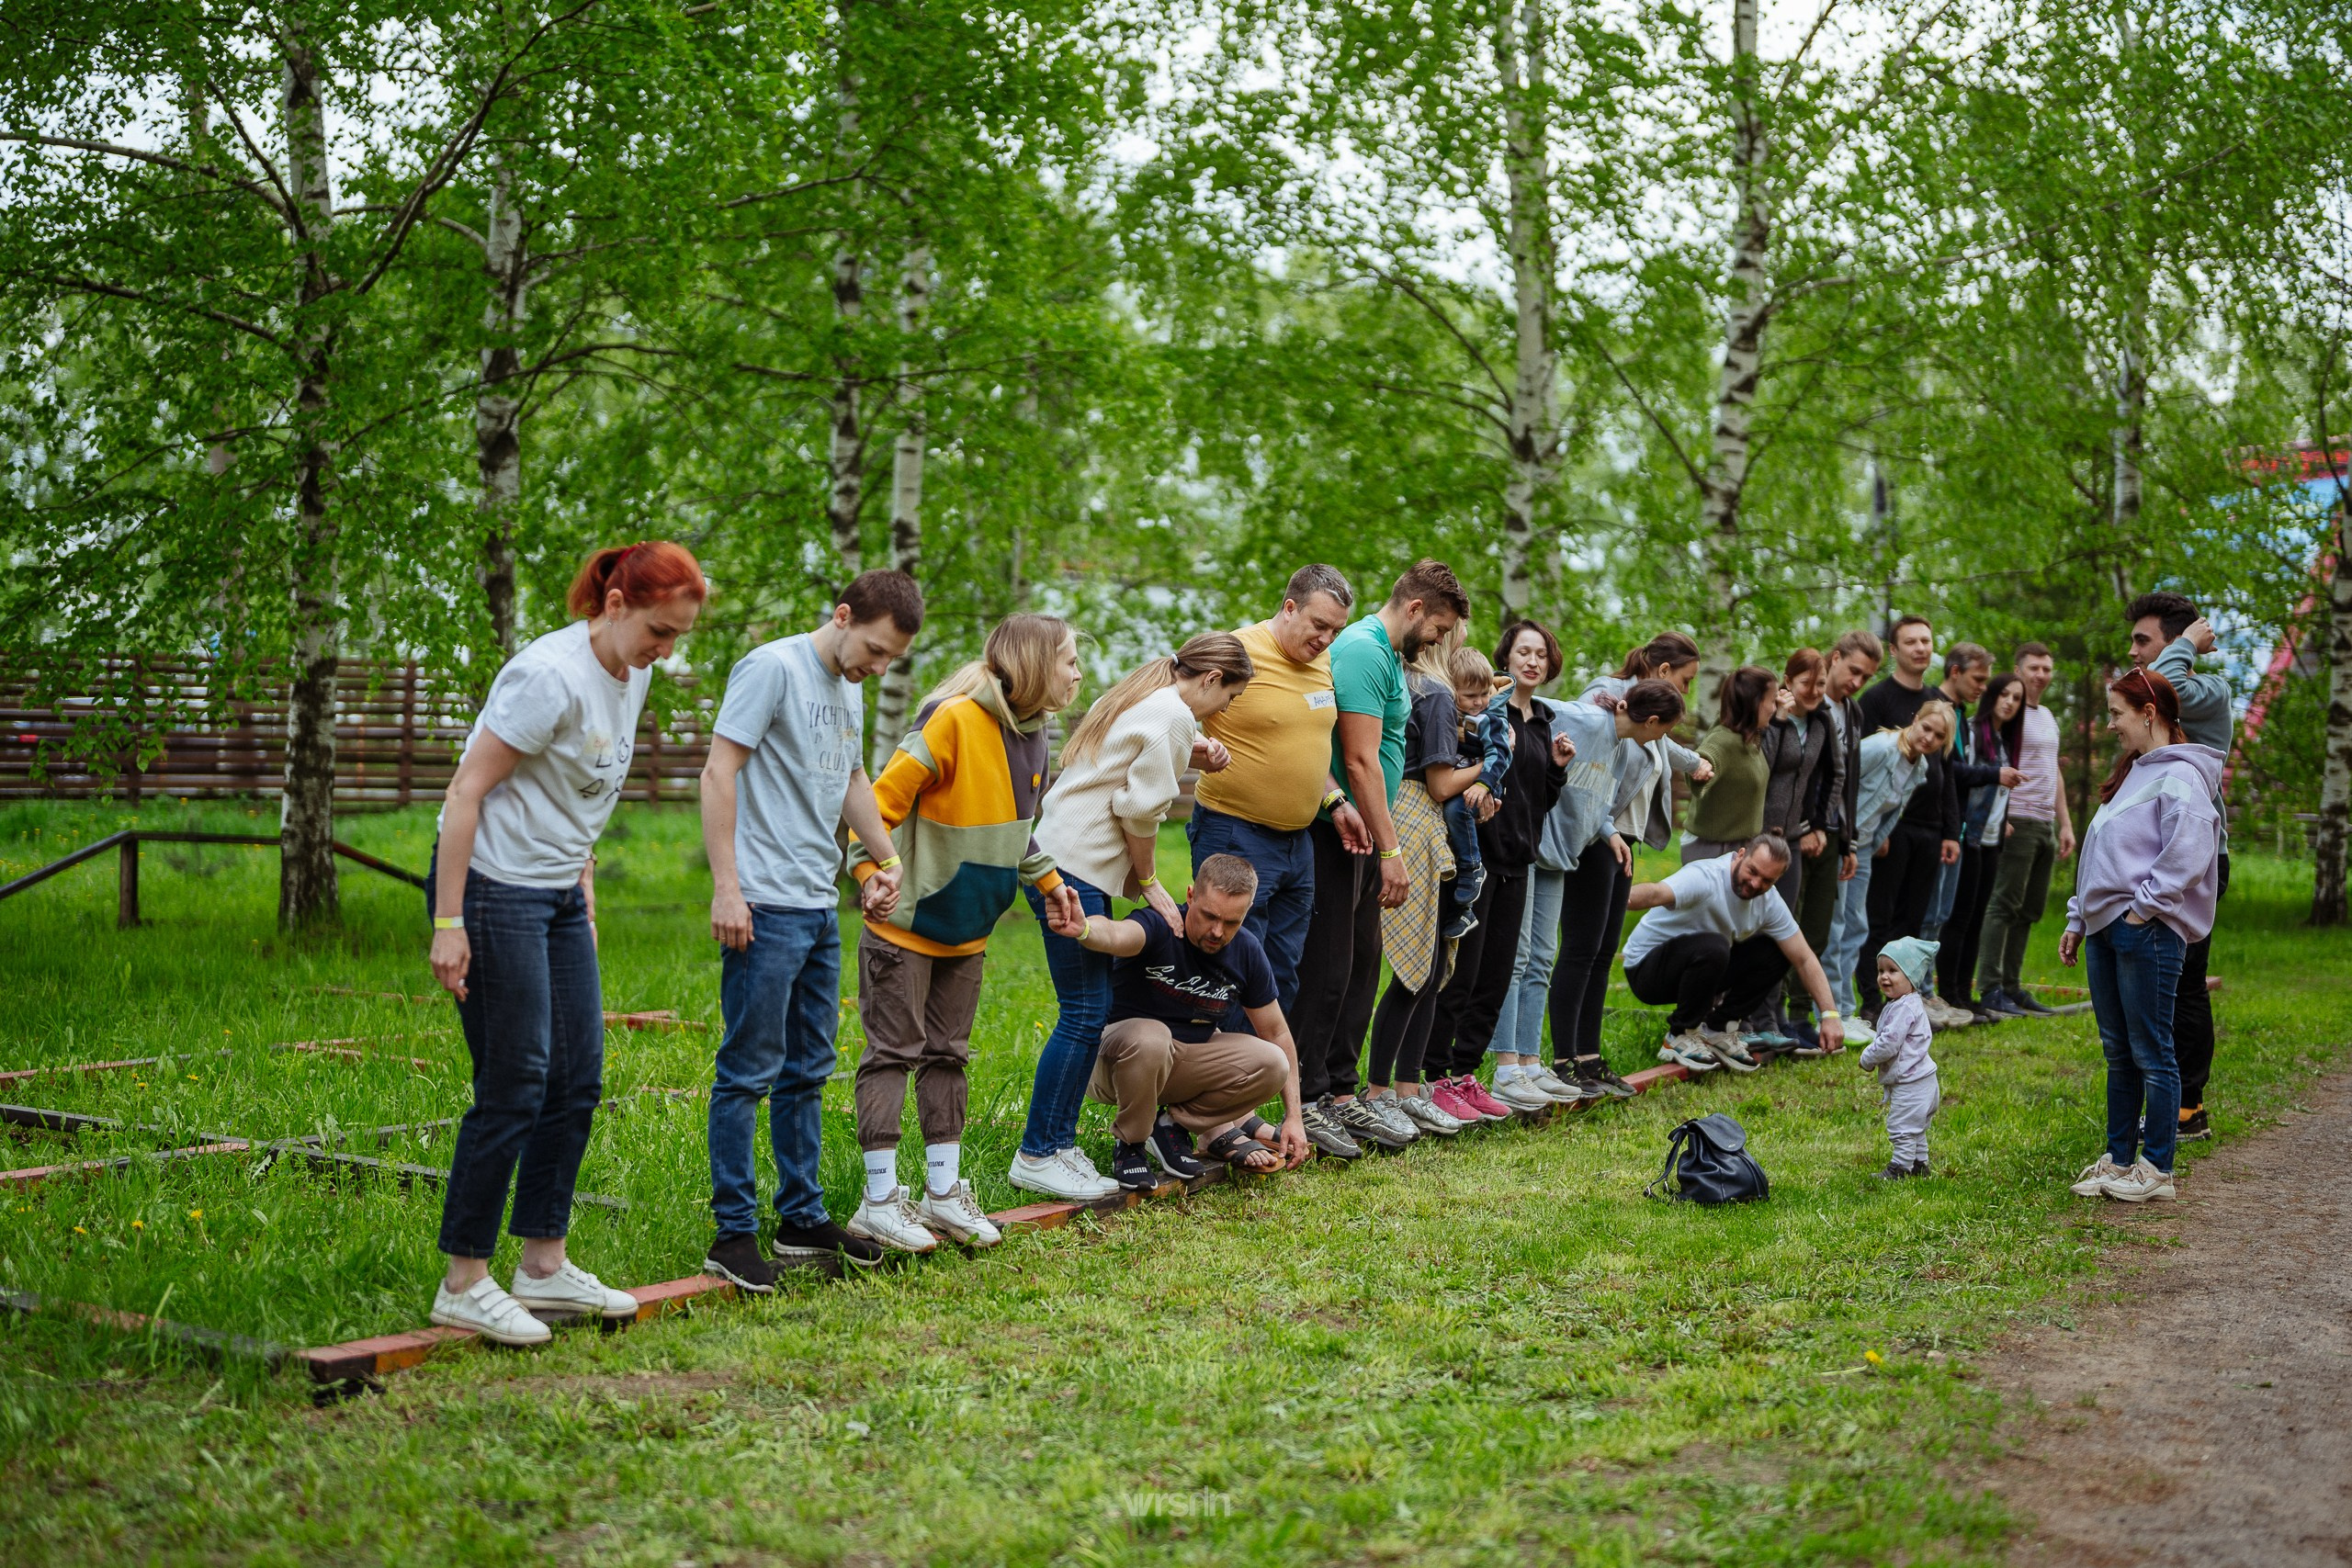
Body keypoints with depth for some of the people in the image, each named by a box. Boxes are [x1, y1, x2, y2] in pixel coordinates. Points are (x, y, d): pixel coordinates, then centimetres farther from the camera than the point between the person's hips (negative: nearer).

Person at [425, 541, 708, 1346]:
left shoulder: (631, 675, 7)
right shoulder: (550, 676, -20)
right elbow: (465, 792, -20)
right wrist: (448, 924, -22)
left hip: (559, 897, 9)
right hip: (493, 893, -9)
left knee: (577, 1084, 9)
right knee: (514, 1090, -6)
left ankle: (544, 1266, 20)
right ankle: (464, 1285, 5)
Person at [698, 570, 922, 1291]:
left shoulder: (849, 692, 16)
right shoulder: (772, 668, -10)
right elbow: (718, 775, -14)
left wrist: (885, 858, 23)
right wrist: (726, 887, -18)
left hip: (821, 907, 9)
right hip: (766, 907, -9)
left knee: (808, 1070, 14)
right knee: (749, 1071, -4)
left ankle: (803, 1218, 23)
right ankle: (734, 1232, 1)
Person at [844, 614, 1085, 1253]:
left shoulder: (1031, 734, 6)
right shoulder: (955, 720, -20)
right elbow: (882, 798, -20)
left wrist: (1047, 879, 16)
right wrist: (873, 875, -28)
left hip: (967, 930, 8)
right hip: (907, 922, -8)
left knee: (946, 1055, 13)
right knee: (894, 1051, -1)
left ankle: (943, 1191, 20)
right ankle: (879, 1201, 5)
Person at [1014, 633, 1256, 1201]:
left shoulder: (1144, 700, 21)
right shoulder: (1174, 716, -10)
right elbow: (1140, 810, -11)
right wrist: (1149, 883, 0)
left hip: (1062, 858, 10)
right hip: (1072, 869, -10)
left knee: (1092, 1009, 11)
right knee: (1085, 1014, -9)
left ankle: (1057, 1143, 14)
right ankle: (1037, 1156, -5)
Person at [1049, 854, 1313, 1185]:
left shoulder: (1247, 953, -7)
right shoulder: (1159, 925, -25)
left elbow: (1276, 1033, 3)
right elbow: (1118, 936, -50)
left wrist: (1293, 1117, -1)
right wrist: (1084, 929, -75)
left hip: (1187, 1063, 5)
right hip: (1117, 1055, -5)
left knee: (1272, 1063, -18)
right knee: (1149, 1036, -39)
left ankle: (1175, 1124, 0)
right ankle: (1130, 1144, -12)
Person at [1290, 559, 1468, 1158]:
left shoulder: (1387, 654, 17)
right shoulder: (1363, 652, -16)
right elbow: (1361, 762, -22)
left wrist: (1381, 843, 20)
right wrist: (1390, 850, -22)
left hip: (1360, 837, 10)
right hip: (1336, 835, -10)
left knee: (1360, 968, 13)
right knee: (1326, 969, -6)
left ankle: (1340, 1093, 20)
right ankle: (1308, 1102, 1)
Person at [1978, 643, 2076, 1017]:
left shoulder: (2048, 717, 20)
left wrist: (2065, 824, 19)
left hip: (2045, 826, 9)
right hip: (2016, 822, -9)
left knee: (2029, 909, 9)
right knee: (2004, 905, -9)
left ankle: (2012, 986, 13)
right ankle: (1990, 988, -8)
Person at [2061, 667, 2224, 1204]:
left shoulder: (2179, 777, -11)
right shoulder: (2133, 775, 19)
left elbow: (2187, 855, -24)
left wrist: (2145, 906, -18)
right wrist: (2078, 920, 20)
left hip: (2146, 933, -10)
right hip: (2105, 931, 10)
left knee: (2151, 1054, -2)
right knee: (2118, 1053, 14)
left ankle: (2157, 1169, 5)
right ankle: (2118, 1159, 22)